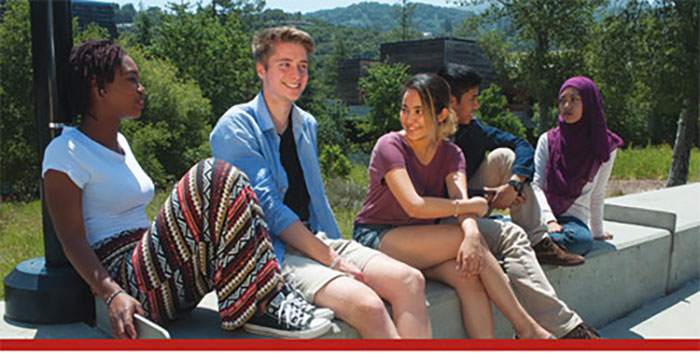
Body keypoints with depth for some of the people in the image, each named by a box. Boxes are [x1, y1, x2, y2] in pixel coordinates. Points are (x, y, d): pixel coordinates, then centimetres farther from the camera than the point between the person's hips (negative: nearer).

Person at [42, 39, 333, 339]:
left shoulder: (118, 142, 21)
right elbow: (71, 238, -13)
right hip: (125, 278, -8)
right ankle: (262, 306, -24)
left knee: (224, 185, -10)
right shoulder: (65, 152, -5)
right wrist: (112, 294, -28)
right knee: (212, 180, -24)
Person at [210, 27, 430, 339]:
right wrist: (332, 261, -17)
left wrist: (340, 254, 11)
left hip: (317, 240, 7)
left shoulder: (307, 125, 17)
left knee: (409, 280, -13)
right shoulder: (236, 126, -6)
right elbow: (266, 206, -15)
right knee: (365, 303, -29)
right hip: (271, 252, -7)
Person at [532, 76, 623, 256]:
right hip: (542, 214, 1)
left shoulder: (606, 147, 8)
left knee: (582, 240, -40)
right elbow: (536, 184, -1)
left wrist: (597, 232, 23)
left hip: (574, 217, 0)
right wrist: (549, 220, -16)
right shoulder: (548, 140, 8)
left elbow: (597, 195, 17)